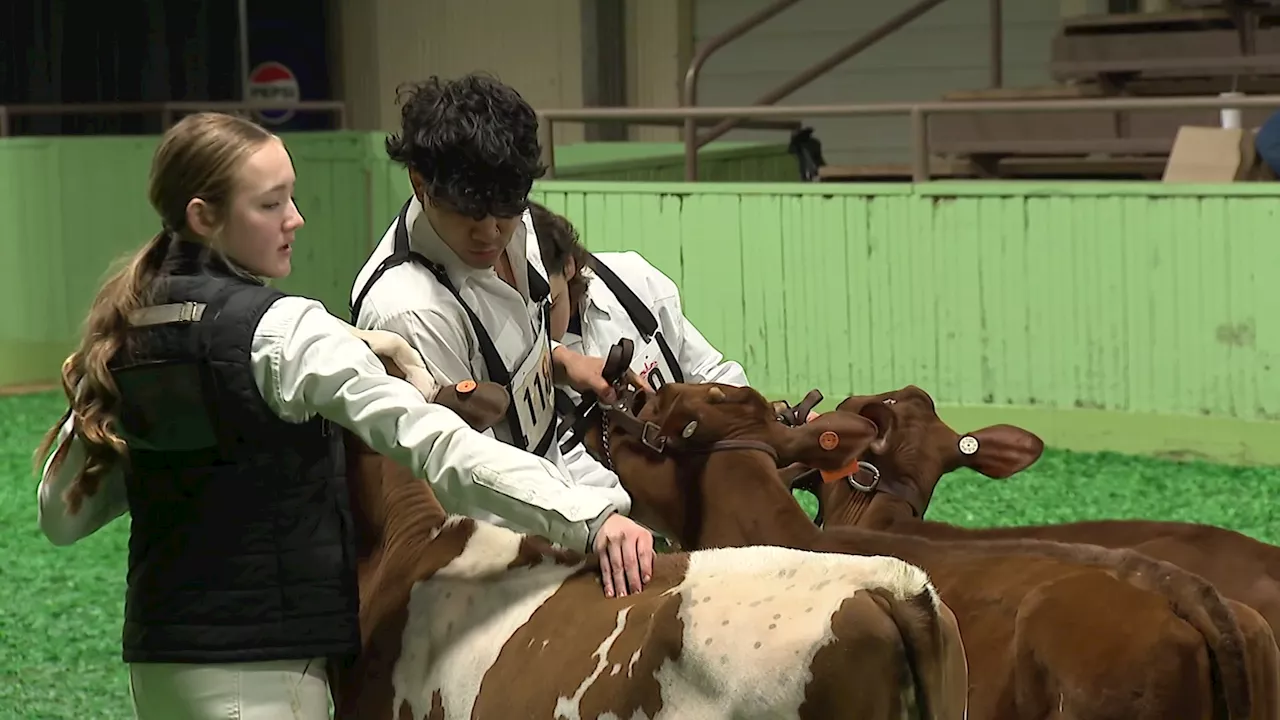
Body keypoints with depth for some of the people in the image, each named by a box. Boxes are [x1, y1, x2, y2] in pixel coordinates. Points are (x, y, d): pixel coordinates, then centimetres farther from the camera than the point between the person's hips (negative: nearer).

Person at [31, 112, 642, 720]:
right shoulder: (282, 332, -15)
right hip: (259, 666, -8)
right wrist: (589, 517, -25)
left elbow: (62, 516, 10)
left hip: (157, 657, 8)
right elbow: (432, 442, -23)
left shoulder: (122, 333, 6)